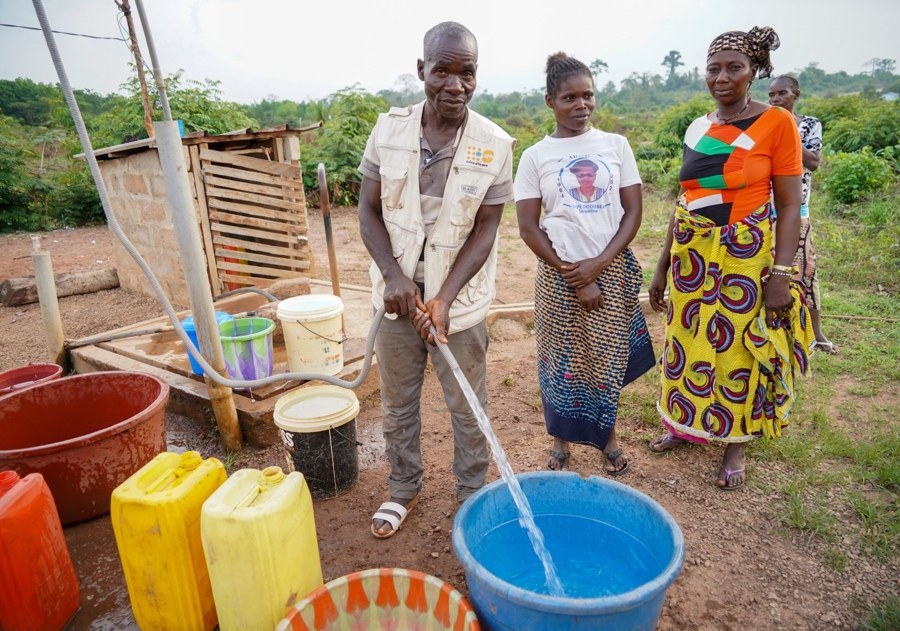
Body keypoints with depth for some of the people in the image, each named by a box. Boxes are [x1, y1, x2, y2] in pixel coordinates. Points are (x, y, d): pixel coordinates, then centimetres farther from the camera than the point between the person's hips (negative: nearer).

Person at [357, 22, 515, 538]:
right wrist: (393, 275, -16)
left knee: (468, 409, 11)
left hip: (459, 300, -2)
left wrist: (443, 298, -19)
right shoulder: (389, 130, -5)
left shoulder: (495, 146, -11)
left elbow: (484, 232, -9)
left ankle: (473, 496, 35)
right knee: (397, 403, 17)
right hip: (398, 295, 3)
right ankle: (404, 488, 40)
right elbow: (369, 211, -1)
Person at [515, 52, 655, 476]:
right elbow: (528, 227, -5)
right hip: (558, 274, -1)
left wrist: (598, 264, -12)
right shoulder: (535, 157, -1)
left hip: (613, 270, 1)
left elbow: (633, 211, 1)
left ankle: (607, 435, 31)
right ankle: (561, 439, 27)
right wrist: (575, 277, -10)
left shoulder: (615, 145, 3)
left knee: (608, 358, 10)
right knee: (562, 360, 7)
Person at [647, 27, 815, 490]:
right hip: (692, 253, 5)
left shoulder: (776, 123, -6)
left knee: (739, 349, 4)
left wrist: (781, 274, -15)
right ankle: (688, 426, 33)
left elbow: (789, 206, -7)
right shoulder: (697, 129, 8)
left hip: (745, 256, -4)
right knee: (689, 341, 12)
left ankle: (735, 444, 24)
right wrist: (663, 266, 11)